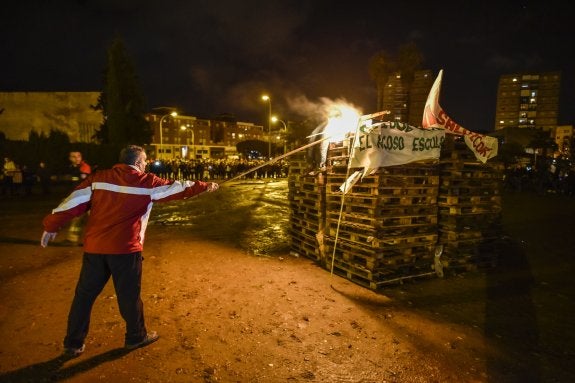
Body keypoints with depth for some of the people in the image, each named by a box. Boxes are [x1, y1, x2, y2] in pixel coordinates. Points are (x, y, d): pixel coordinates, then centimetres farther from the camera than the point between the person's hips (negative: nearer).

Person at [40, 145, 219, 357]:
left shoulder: (98, 178, 6)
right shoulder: (147, 182, -3)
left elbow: (73, 202, 3)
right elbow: (180, 188, 3)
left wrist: (51, 226, 11)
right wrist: (206, 186, 15)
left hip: (94, 246, 4)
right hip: (125, 248, -4)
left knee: (84, 295, 15)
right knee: (129, 295, 11)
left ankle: (73, 344, 28)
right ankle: (136, 337, 29)